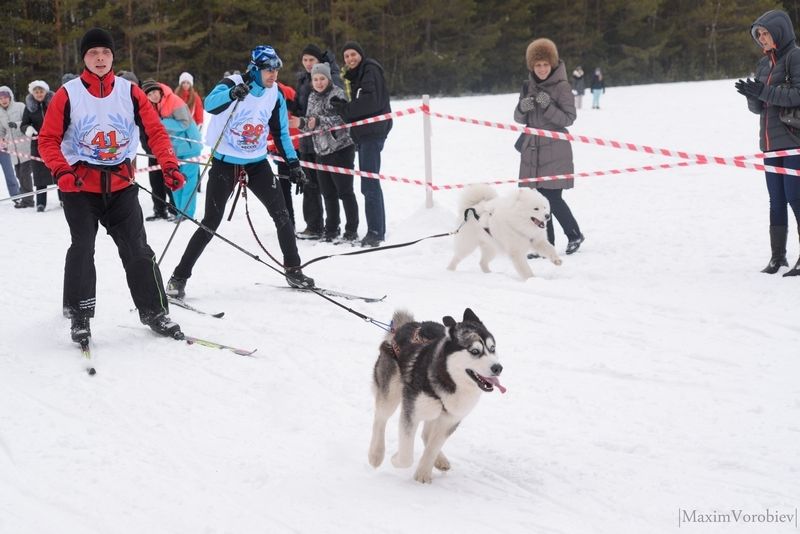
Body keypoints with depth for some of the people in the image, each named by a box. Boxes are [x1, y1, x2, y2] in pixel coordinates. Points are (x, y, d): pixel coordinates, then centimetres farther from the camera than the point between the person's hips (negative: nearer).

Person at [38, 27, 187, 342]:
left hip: (121, 186, 2)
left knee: (138, 250, -1)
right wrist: (62, 171, -18)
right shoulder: (68, 94, -3)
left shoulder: (129, 92, 2)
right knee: (82, 249, -8)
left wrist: (169, 165, -12)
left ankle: (154, 311, 10)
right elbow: (48, 139, -1)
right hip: (80, 187, -2)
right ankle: (79, 315, 6)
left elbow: (155, 131, 2)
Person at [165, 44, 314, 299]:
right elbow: (209, 104, -35)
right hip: (225, 163, -5)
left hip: (257, 163, 5)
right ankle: (179, 277, 3)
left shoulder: (275, 96, 1)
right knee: (211, 222, -6)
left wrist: (293, 164, 2)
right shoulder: (232, 84, -15)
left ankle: (293, 270, 13)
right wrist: (232, 94, -54)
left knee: (281, 214, -2)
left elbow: (281, 134, 11)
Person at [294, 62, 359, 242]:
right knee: (328, 193, 12)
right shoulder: (313, 98, 13)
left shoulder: (337, 94, -8)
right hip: (321, 151, 7)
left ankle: (351, 230, 2)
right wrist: (302, 123, -5)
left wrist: (319, 121, -27)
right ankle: (331, 229, 21)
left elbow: (342, 119, -18)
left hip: (341, 149, -7)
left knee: (345, 191, -3)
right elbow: (311, 123, 17)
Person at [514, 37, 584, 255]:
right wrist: (523, 108, -11)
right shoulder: (529, 87, 10)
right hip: (532, 150, 5)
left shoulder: (562, 86, -5)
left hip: (555, 150, -5)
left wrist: (548, 106, -23)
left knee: (553, 198, -8)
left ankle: (574, 234, 14)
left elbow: (569, 118, -8)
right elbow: (519, 118, 12)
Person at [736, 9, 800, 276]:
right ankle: (777, 256, 14)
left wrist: (764, 92, -20)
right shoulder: (764, 64, 16)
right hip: (771, 142, 7)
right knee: (776, 200, 9)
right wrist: (751, 94, -5)